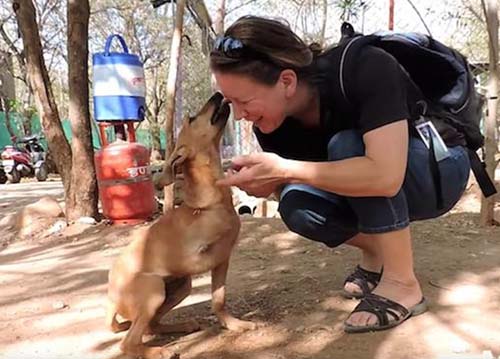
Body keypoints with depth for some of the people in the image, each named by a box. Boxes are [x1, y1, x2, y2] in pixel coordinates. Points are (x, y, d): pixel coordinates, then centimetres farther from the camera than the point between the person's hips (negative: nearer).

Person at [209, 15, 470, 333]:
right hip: (384, 193, 5)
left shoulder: (366, 71, -33)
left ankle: (403, 283, -19)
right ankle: (377, 251, 5)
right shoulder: (272, 124, -15)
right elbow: (288, 183, -3)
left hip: (439, 169, -4)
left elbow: (385, 175, -43)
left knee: (347, 147, -32)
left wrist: (284, 169, -40)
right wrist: (264, 180, -25)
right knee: (297, 205, -22)